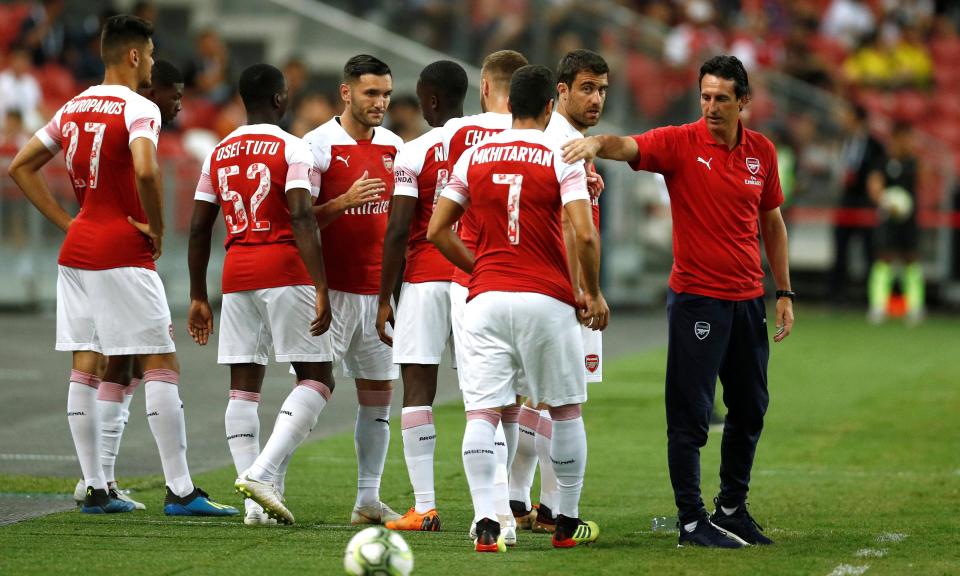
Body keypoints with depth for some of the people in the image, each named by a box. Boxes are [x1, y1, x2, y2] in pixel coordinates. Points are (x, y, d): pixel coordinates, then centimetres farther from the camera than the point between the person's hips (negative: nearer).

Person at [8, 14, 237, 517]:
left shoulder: (73, 108, 12)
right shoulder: (138, 109, -11)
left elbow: (20, 167, 16)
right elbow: (145, 172, -28)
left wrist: (64, 221, 13)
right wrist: (157, 229, -13)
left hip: (77, 249, 7)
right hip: (124, 253, -7)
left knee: (84, 367, 7)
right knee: (161, 363, -4)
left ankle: (95, 489, 9)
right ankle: (179, 490, -6)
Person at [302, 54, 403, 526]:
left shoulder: (394, 146, 9)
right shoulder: (319, 144, -8)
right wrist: (344, 201, -24)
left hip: (380, 290, 6)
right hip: (333, 289, -6)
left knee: (378, 394, 7)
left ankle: (369, 500, 12)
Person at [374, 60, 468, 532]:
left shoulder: (414, 154, -6)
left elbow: (398, 231, -9)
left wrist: (384, 299, -3)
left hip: (425, 281, -4)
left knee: (418, 391, -1)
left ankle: (424, 507, -8)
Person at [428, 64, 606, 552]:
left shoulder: (473, 158, 7)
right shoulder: (561, 158, -3)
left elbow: (437, 231, 8)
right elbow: (584, 234, -13)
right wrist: (593, 293, 1)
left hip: (486, 299, 2)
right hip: (547, 301, -2)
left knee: (482, 413, -2)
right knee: (566, 411, 13)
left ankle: (485, 522, -16)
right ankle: (568, 523, 19)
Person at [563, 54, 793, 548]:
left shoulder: (761, 151, 5)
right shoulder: (680, 143, -9)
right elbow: (629, 146, -27)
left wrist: (784, 292, 13)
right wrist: (597, 143, -50)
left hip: (748, 299, 5)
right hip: (697, 298, -5)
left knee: (750, 409, 14)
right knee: (690, 414, -5)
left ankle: (732, 508, 29)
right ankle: (691, 520, 2)